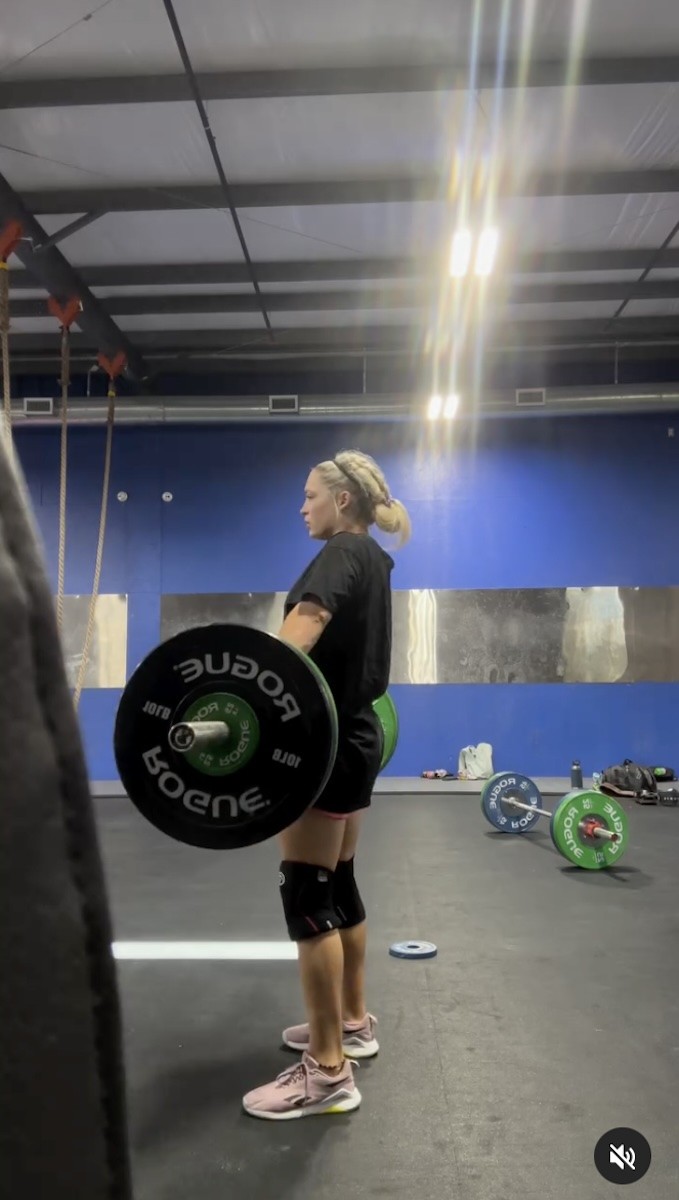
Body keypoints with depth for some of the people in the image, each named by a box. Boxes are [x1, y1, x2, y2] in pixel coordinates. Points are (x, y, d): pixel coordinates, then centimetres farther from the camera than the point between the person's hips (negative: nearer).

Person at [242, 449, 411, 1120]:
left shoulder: (342, 551, -12)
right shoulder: (370, 559, 17)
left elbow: (305, 623, -33)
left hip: (325, 743, -10)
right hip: (352, 737, 10)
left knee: (307, 895, -6)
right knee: (337, 886, 17)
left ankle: (328, 1074, 2)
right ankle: (353, 1022, 30)